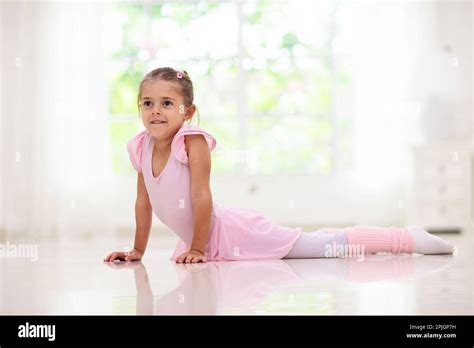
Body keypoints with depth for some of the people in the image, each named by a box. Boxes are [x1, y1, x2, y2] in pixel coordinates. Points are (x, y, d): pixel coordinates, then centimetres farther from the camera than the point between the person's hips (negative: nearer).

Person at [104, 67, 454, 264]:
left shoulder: (192, 140, -22)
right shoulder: (140, 147, -1)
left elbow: (201, 197, -22)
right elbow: (143, 201, 8)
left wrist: (197, 248, -18)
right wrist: (137, 250, 10)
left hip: (231, 232, -8)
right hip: (210, 243, 8)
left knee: (327, 246, -7)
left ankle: (410, 238, 2)